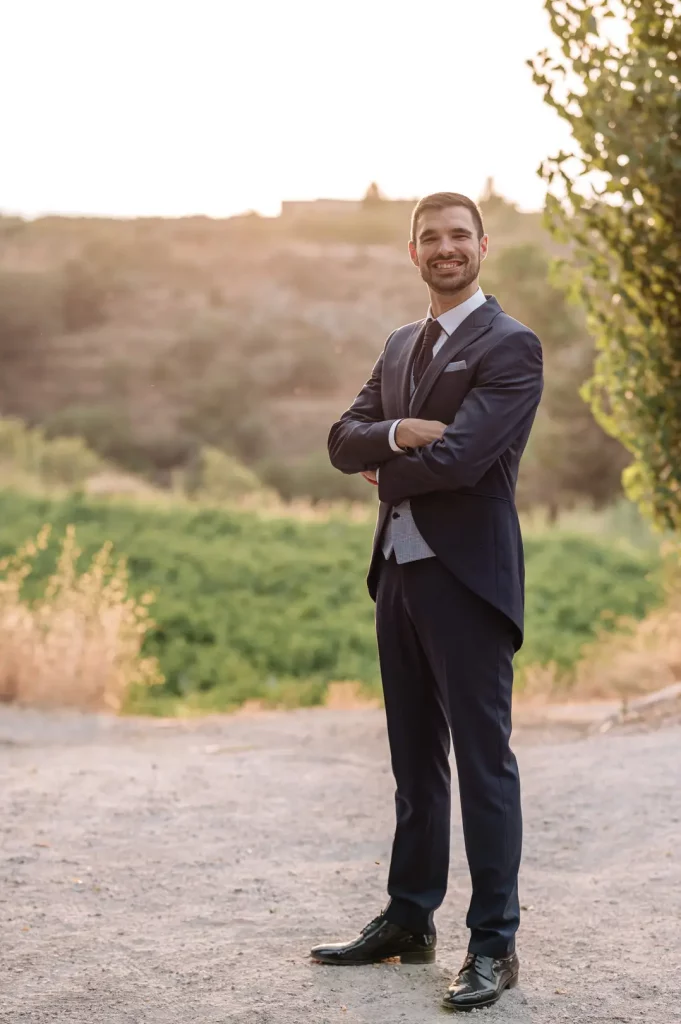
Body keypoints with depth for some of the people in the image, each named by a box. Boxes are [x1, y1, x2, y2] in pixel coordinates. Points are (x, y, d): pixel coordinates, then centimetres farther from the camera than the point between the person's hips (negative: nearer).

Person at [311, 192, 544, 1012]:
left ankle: (493, 945, 6)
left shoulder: (510, 347, -9)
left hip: (466, 579, -7)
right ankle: (409, 921, 27)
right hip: (399, 575, 8)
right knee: (415, 762, 16)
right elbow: (345, 441, 6)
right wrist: (398, 433, -14)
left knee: (483, 763, -2)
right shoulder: (400, 347, 16)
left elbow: (458, 457, -21)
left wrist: (386, 472, -3)